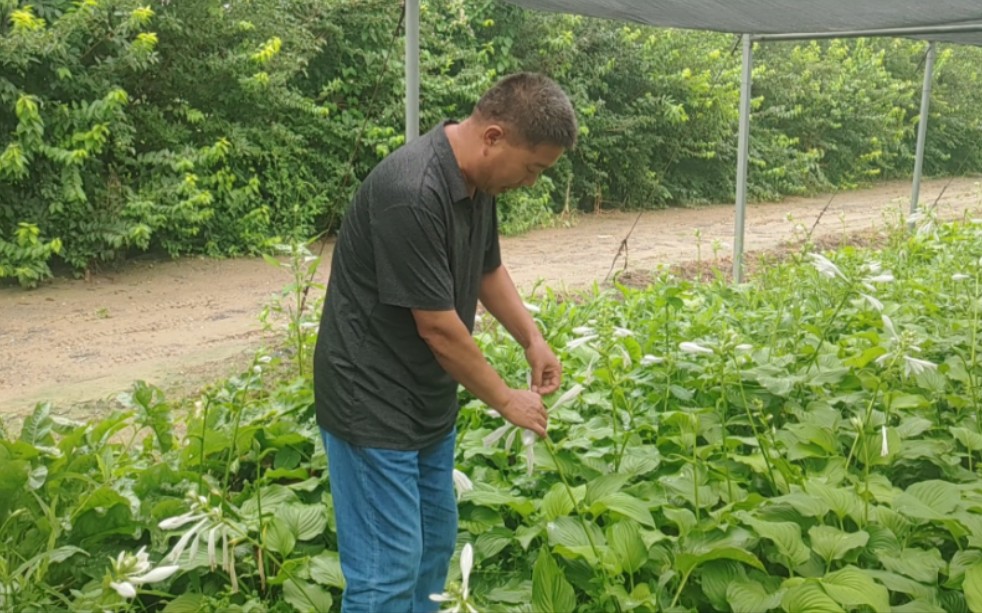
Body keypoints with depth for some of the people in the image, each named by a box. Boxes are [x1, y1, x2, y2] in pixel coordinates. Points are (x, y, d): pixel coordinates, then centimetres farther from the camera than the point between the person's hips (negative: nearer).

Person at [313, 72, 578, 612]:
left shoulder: (478, 179, 1)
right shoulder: (411, 193, -28)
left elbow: (488, 269, 18)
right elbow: (438, 327, -23)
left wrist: (532, 339, 4)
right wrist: (506, 401, -10)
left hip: (428, 401, 9)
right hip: (374, 404, -9)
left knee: (434, 547, 19)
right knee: (389, 569, -2)